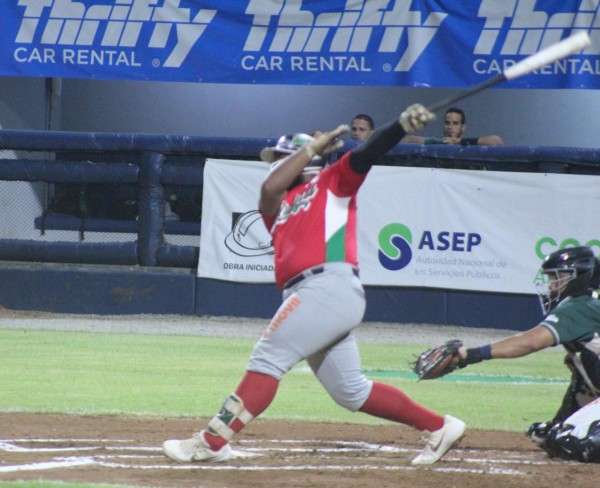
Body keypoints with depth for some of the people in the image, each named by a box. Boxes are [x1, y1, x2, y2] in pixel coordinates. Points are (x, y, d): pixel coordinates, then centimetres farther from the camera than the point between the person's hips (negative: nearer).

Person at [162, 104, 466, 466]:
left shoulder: (332, 182, 12)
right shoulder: (277, 205, 28)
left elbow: (368, 153, -2)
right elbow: (270, 188, 6)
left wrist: (403, 124, -19)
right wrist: (315, 145, 12)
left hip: (330, 285, -8)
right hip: (311, 295, 8)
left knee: (268, 358, -13)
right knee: (351, 391, 10)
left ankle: (213, 442, -16)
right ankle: (439, 427, 18)